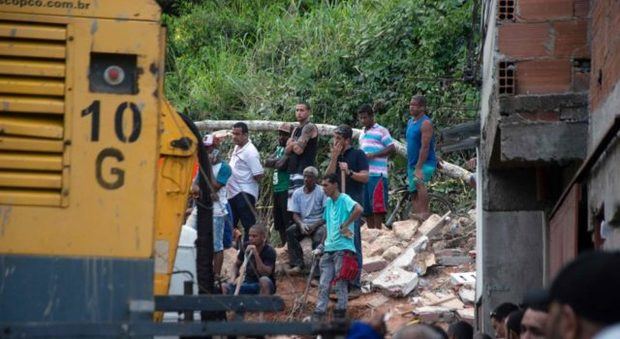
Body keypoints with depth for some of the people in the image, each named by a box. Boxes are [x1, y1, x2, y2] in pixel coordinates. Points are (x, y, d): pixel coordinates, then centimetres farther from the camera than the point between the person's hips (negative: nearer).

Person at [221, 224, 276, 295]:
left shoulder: (269, 251, -14)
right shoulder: (246, 247, -1)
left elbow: (265, 274, -27)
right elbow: (237, 265, 13)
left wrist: (256, 254, -32)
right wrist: (234, 276, -8)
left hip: (265, 287, -4)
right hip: (248, 283, 4)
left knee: (264, 280, -39)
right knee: (224, 287, -17)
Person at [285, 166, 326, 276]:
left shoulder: (321, 192, -6)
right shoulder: (297, 193, 6)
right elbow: (295, 214, 5)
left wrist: (315, 225, -22)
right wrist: (301, 224, -18)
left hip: (319, 223, -4)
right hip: (303, 223, 4)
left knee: (319, 235, -35)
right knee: (290, 231, -25)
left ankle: (316, 273, -36)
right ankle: (297, 264, -24)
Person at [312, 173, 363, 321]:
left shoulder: (344, 199, -9)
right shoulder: (328, 202, 16)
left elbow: (359, 209, -28)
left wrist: (345, 225, -20)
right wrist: (322, 245, 20)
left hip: (342, 248, -8)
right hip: (329, 248, 8)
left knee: (341, 284, -1)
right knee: (323, 284, 5)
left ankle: (340, 315, 5)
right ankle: (318, 314, 7)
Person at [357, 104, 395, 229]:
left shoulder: (381, 131, -1)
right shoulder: (362, 133, 22)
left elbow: (391, 148, -8)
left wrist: (373, 155, -16)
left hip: (377, 174, -8)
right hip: (364, 174, 8)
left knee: (377, 205, -10)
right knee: (366, 208, 7)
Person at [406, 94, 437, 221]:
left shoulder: (426, 123, -14)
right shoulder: (410, 122, 13)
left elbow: (425, 147, -20)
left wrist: (418, 168, -25)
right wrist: (410, 166, 19)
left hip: (425, 163, -9)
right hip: (412, 164, 9)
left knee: (419, 182, -32)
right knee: (414, 194, 9)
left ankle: (425, 213, -38)